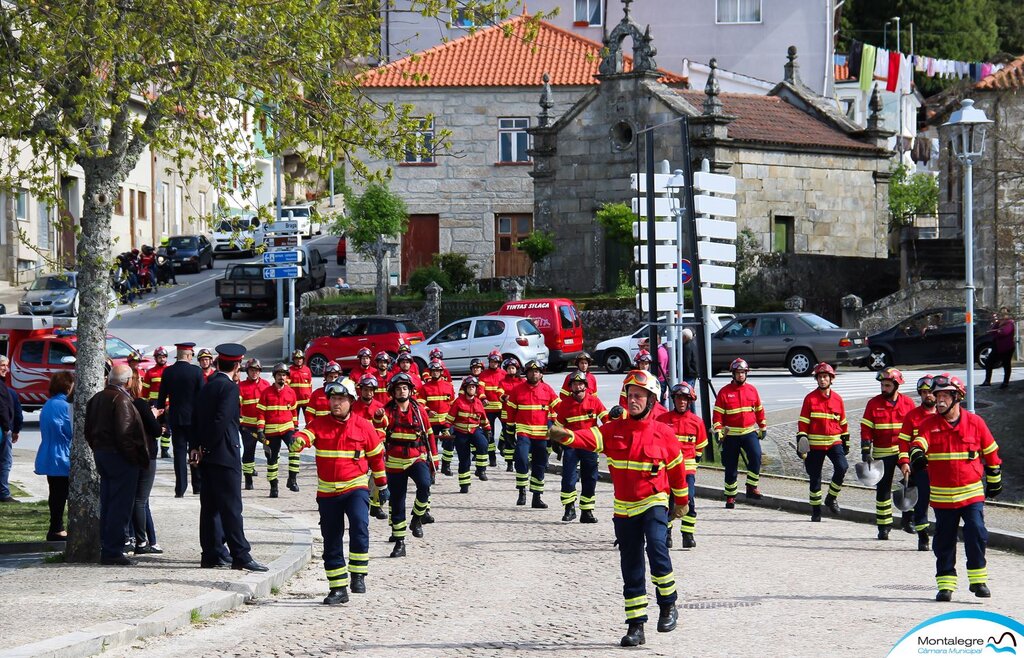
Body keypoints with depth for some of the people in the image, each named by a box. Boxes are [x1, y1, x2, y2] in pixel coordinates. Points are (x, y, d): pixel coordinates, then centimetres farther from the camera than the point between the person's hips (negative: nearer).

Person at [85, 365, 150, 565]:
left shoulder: (97, 399, 12)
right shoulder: (121, 399, -16)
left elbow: (89, 431, 16)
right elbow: (123, 433, -23)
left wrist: (98, 449, 18)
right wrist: (135, 457, -16)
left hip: (101, 453, 9)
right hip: (120, 458, -9)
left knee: (107, 504, 15)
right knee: (120, 505, -6)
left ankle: (106, 548, 19)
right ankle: (113, 551, -7)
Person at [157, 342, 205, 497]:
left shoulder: (168, 372, -2)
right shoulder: (196, 371, -8)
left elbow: (162, 396, 3)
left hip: (175, 417, 2)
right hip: (194, 417, -2)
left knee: (179, 451, 4)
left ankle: (180, 488, 1)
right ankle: (198, 486, 12)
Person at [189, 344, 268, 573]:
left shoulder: (207, 386, 13)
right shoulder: (229, 388, -12)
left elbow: (196, 418, 12)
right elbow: (221, 420, -20)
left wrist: (196, 447, 5)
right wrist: (206, 447, -12)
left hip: (208, 455, 9)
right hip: (225, 455, -9)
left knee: (210, 506, 11)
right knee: (231, 506, -9)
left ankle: (212, 553, 14)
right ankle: (240, 556, -10)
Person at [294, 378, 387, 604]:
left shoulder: (363, 426, 0)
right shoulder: (319, 424, 1)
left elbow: (376, 456, 9)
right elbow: (306, 433, -20)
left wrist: (382, 486, 16)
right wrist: (298, 441, -44)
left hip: (355, 487, -2)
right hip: (327, 491, 2)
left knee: (359, 525, -27)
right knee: (331, 543, 6)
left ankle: (358, 575, -15)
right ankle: (338, 588, 16)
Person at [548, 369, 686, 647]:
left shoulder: (663, 433, -4)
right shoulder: (614, 429, 0)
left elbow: (676, 468, 8)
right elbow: (590, 438, -19)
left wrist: (681, 502, 18)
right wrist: (566, 436, -40)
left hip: (654, 502, -3)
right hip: (624, 508, 3)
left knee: (656, 547, -27)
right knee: (631, 569, 6)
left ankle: (668, 604, -5)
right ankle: (636, 626, 12)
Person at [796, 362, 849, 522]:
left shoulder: (837, 399, 6)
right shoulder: (810, 398, -2)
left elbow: (843, 422, 15)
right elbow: (803, 422, -3)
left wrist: (846, 442, 17)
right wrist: (801, 443, -8)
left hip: (834, 442, 2)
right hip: (815, 444, -1)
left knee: (841, 467, -20)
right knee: (815, 477, 4)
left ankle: (831, 498, 0)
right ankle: (815, 510, 17)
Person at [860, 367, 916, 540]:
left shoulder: (908, 403, 3)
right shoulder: (874, 404, 0)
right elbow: (866, 429, 0)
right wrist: (866, 451, -7)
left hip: (904, 450, 0)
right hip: (882, 453, 0)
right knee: (883, 489, 4)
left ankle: (908, 516, -2)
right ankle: (883, 526, 14)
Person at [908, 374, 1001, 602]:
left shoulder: (975, 422, 0)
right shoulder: (929, 424, 1)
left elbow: (991, 453, 10)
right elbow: (919, 442, -16)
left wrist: (994, 481, 17)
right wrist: (917, 454, -40)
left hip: (972, 492, -1)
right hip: (942, 496, 1)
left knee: (976, 534, -11)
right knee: (944, 540, 6)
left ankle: (978, 579, 4)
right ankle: (945, 584, 16)